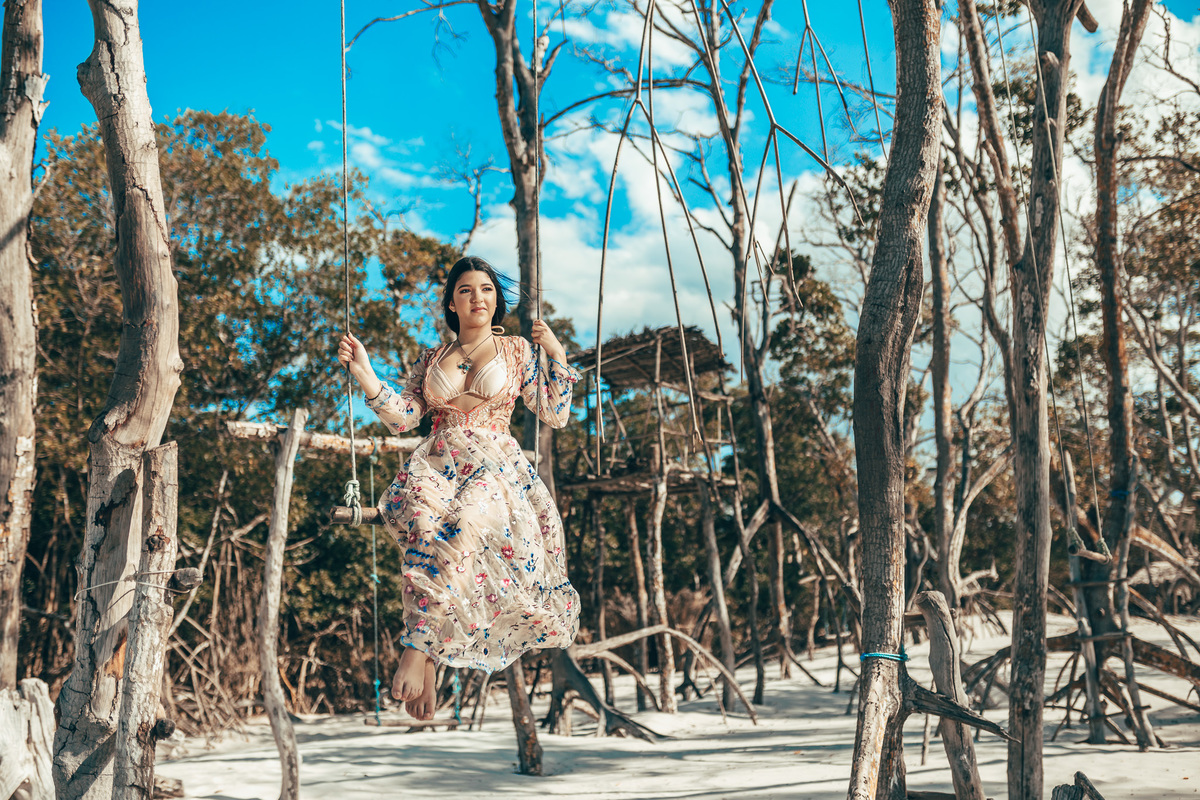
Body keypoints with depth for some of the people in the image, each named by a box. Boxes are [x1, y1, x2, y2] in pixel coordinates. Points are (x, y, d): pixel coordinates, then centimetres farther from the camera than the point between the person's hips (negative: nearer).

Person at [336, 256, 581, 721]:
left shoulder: (517, 351, 14)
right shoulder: (433, 358, 21)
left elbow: (556, 416, 8)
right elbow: (402, 417, 11)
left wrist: (557, 356, 1)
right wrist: (364, 375, 2)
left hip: (495, 466, -1)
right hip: (436, 464, 2)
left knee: (462, 523, -35)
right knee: (425, 519, -34)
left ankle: (419, 647, -33)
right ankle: (430, 658, -34)